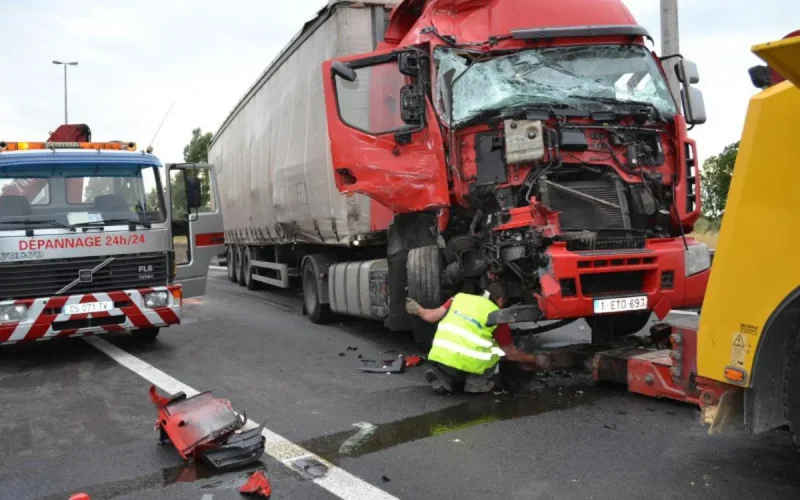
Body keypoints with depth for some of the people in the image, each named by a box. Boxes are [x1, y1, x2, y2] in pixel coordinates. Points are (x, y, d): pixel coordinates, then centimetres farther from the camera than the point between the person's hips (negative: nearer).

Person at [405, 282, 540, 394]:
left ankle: (442, 377, 7)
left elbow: (431, 316, 15)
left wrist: (417, 309, 36)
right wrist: (535, 360, 32)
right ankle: (477, 381, 4)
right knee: (499, 349, 19)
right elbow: (511, 354, 17)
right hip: (465, 365, -4)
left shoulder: (460, 297, 15)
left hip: (439, 359, 4)